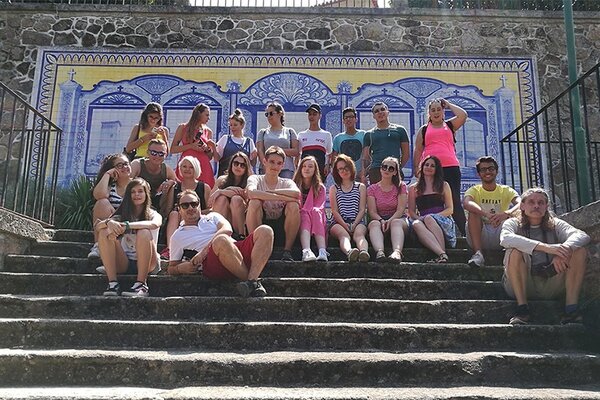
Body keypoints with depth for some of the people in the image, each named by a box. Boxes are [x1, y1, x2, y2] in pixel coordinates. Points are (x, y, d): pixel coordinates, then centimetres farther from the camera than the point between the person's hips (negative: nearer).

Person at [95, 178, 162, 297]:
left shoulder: (153, 215, 4)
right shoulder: (122, 215, 11)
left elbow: (155, 224, -23)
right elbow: (97, 226, -6)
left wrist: (126, 226, -35)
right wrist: (109, 222, -30)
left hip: (146, 263, -3)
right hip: (124, 264, 3)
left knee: (144, 232, -29)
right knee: (104, 232, -16)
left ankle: (141, 284, -27)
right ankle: (113, 283, -23)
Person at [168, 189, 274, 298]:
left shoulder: (212, 217, 31)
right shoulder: (177, 236, 28)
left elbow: (227, 229, 7)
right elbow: (171, 269, 27)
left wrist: (206, 248, -7)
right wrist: (181, 268, 1)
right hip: (211, 261, -3)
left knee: (265, 231, -24)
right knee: (221, 240, -38)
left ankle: (252, 281, -38)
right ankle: (256, 282, -31)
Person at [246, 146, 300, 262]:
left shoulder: (287, 182, 6)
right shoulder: (255, 179, 1)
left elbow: (297, 193, -21)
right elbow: (251, 193, -26)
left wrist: (268, 191, -23)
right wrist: (281, 197, -30)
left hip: (281, 227, 1)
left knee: (293, 205, -24)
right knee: (254, 202, -27)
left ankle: (287, 251, -17)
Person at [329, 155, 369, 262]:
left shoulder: (361, 187, 19)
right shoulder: (334, 189, 18)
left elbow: (362, 210, 9)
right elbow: (334, 211, 7)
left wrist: (354, 224, -11)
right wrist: (345, 225, -12)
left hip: (357, 222, 0)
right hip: (339, 223, 0)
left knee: (359, 234, -34)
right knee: (344, 235, -35)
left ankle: (364, 252, -65)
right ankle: (349, 252, -66)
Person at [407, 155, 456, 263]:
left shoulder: (444, 185, 17)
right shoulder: (413, 188, 18)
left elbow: (450, 209, 9)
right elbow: (411, 212, 13)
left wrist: (434, 216, -9)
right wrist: (419, 218, -11)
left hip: (443, 222, -1)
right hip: (422, 220, 1)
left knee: (428, 218, -35)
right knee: (416, 224, -35)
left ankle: (442, 254, -44)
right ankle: (442, 254, -51)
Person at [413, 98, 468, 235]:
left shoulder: (450, 125, 18)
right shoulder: (423, 129, 17)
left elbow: (463, 115, 0)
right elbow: (418, 150, 13)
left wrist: (448, 104, 12)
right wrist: (416, 169, 3)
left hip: (451, 168, 0)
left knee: (455, 202, -4)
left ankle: (465, 232, -4)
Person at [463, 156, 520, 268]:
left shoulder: (506, 190, 7)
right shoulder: (474, 190, 5)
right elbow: (466, 203, -21)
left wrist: (506, 214, -38)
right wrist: (486, 214, -40)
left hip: (500, 236, 1)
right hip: (480, 237, 0)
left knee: (513, 209, -19)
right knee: (473, 212, -25)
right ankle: (478, 253, -33)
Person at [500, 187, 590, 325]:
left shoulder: (555, 225, 12)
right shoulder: (513, 223, 4)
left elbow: (583, 236, -8)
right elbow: (505, 239, -22)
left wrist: (565, 249, -31)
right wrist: (546, 247, -32)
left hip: (550, 286, 3)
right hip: (521, 286, -3)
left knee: (579, 251, -12)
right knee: (515, 251, -28)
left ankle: (571, 308, -19)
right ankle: (522, 308, -23)